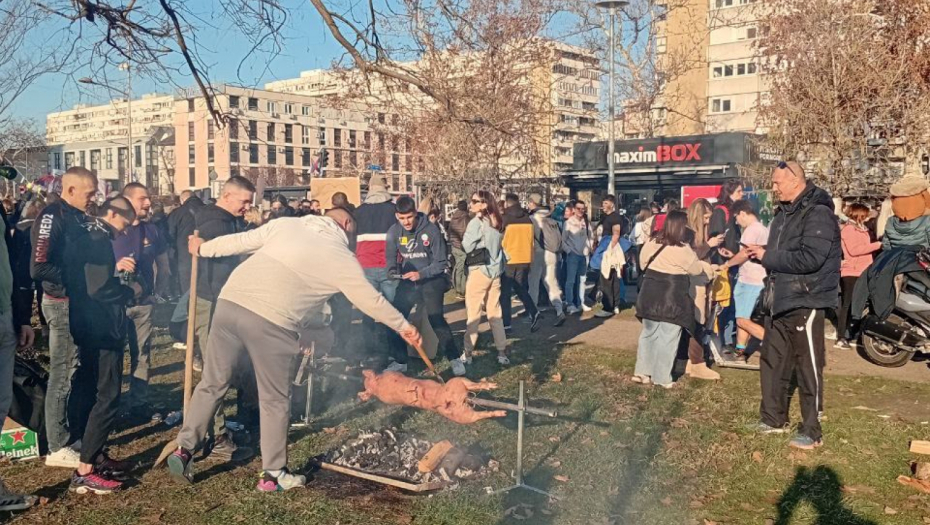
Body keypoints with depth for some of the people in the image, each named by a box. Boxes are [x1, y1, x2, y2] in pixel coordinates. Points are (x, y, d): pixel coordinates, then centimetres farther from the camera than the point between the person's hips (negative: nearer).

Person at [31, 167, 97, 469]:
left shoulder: (77, 217, 10)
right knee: (63, 376, -1)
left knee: (81, 373, 16)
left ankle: (77, 436, 28)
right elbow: (39, 268, -24)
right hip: (63, 304, -9)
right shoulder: (52, 217, -16)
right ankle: (58, 448, 9)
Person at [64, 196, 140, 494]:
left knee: (98, 394, 19)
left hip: (92, 328, 11)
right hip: (102, 329, -11)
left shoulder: (86, 236, 12)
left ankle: (95, 457, 28)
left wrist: (114, 267, 13)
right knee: (108, 399, -7)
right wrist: (130, 291, -11)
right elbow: (99, 289, -26)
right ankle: (84, 473, -5)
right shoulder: (98, 240, -18)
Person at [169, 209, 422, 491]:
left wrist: (203, 248, 37)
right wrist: (403, 326, 27)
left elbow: (240, 241, 20)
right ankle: (273, 474, 20)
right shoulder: (342, 257, 8)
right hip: (270, 320, -5)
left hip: (230, 301, 5)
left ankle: (184, 450, 23)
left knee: (212, 383, 18)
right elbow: (370, 299, 13)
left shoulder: (286, 223, 16)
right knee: (275, 400, 10)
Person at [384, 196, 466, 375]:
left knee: (436, 318, -13)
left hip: (431, 280, -4)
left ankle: (455, 358, 3)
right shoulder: (394, 232, -6)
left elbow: (440, 262, -14)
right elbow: (391, 258, 5)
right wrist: (394, 272, -15)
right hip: (407, 281, 4)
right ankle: (399, 360, 18)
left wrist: (421, 274, -27)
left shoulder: (431, 230, -17)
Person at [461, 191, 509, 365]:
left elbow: (467, 247, -14)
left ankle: (468, 352, 5)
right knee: (495, 312, 10)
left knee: (473, 313, 0)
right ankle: (502, 352, 9)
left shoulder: (476, 222, -13)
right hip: (495, 271, 7)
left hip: (479, 271, -6)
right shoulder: (497, 222, 9)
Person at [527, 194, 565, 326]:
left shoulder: (532, 218, -7)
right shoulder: (550, 219, 12)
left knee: (533, 284, 6)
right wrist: (557, 251, 15)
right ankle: (559, 311, -7)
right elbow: (559, 237, 10)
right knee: (551, 283, 8)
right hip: (552, 254, 6)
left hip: (539, 253, -6)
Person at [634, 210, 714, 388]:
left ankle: (643, 372, 18)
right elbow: (696, 268, 1)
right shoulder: (682, 249, -13)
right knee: (668, 338, 3)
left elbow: (643, 264, 16)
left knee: (649, 334, 15)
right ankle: (662, 378, 8)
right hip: (672, 298, -6)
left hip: (650, 295, 6)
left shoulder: (651, 243, 3)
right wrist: (708, 268, 22)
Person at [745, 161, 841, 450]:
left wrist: (768, 256, -20)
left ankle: (812, 432, 11)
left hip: (804, 303, -9)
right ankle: (773, 418, 30)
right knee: (773, 362, 16)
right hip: (779, 301, 9)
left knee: (808, 369, 0)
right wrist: (761, 254, 0)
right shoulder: (784, 212, 13)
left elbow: (810, 259, -27)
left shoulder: (818, 213, -17)